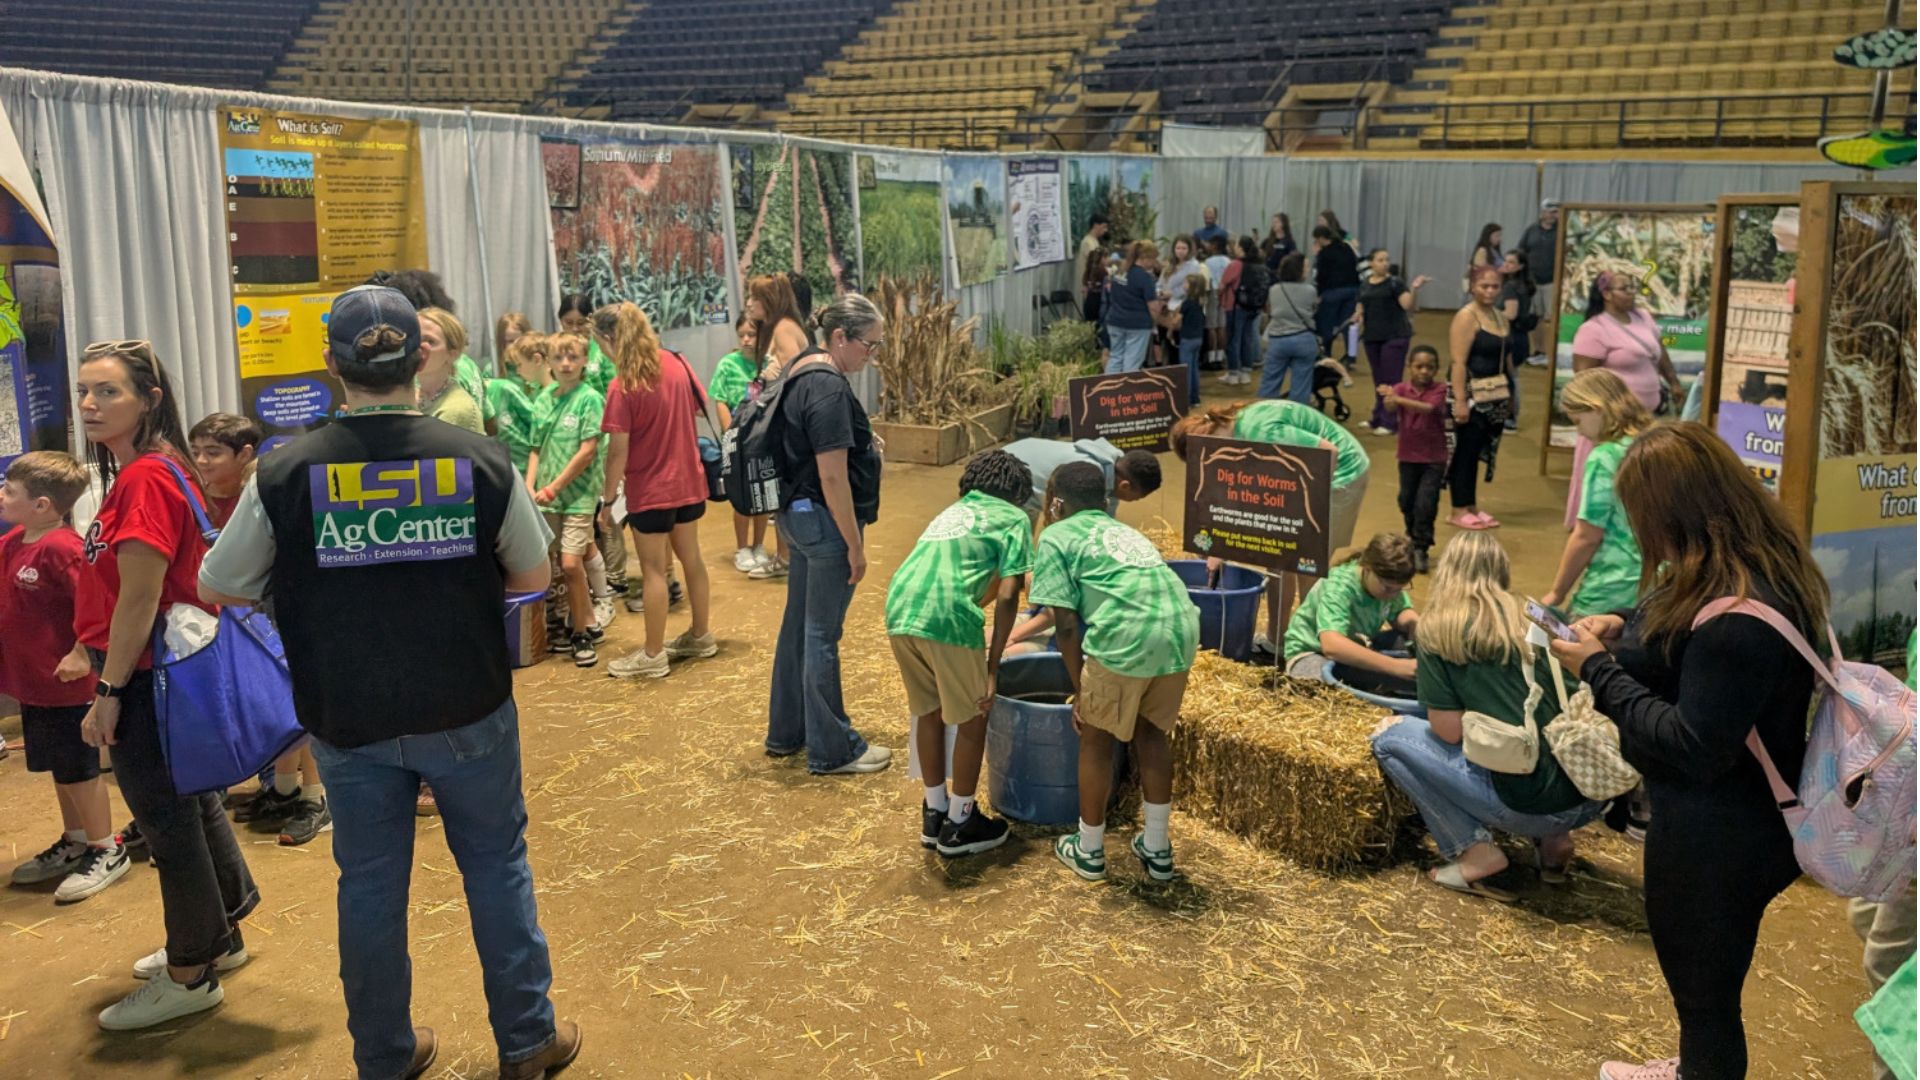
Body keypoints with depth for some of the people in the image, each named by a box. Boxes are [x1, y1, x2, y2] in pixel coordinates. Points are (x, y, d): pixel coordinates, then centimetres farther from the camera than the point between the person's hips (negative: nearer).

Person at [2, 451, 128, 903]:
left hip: (65, 684, -9)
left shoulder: (60, 549, -23)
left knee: (80, 769, 3)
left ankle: (107, 852, 17)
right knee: (59, 768, 19)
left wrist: (81, 656, -25)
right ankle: (75, 843, 33)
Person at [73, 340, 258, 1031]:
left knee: (169, 819, 2)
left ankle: (191, 975, 16)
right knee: (190, 802, 20)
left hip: (150, 677, -10)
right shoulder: (141, 472, 11)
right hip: (164, 670, 10)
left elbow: (139, 598, -22)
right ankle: (218, 936, 35)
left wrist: (109, 693, -19)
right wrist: (104, 670, 17)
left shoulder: (146, 478, -20)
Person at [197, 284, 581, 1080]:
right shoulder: (481, 460, -13)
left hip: (349, 722, 1)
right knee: (497, 867, 15)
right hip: (468, 713, 0)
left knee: (370, 883, 15)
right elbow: (533, 577, 0)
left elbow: (216, 591, 0)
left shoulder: (284, 475, -13)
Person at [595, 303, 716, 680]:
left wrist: (608, 498, -8)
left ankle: (653, 655, 12)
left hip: (650, 490, -7)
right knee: (690, 557, 19)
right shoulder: (677, 363, -1)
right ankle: (700, 635, 32)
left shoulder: (624, 386, -20)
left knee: (653, 570, 3)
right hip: (688, 480, 7)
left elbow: (618, 451, -18)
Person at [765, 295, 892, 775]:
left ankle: (786, 732, 32)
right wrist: (855, 546, -18)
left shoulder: (803, 370, 9)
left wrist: (862, 443, 13)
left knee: (798, 625, 19)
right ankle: (832, 750, 13)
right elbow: (832, 477, -23)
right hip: (824, 522, -10)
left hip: (797, 515, 10)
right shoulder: (828, 389, -21)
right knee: (822, 636, 1)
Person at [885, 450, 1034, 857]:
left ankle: (934, 814, 33)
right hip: (947, 617, -6)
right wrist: (993, 666, 3)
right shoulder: (1014, 518, 14)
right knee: (972, 720, 12)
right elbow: (1007, 595, 2)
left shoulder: (952, 511, 32)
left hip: (899, 610, 6)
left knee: (929, 713, 22)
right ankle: (959, 825, 22)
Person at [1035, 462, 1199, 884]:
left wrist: (1081, 692, 13)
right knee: (1152, 732, 24)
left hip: (1126, 638, -6)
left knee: (1096, 740, 15)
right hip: (1182, 629, 6)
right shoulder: (1124, 530, 31)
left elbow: (1067, 625, 4)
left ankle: (1089, 851, 29)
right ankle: (1157, 850, 34)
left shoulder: (1056, 536, 13)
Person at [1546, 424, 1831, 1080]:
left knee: (1704, 986, 12)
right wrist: (1627, 630, 1)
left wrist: (1599, 671, -22)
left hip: (1715, 839, -11)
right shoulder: (1763, 569, -1)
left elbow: (1693, 747, -30)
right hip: (1735, 821, 11)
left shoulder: (1736, 615, -32)